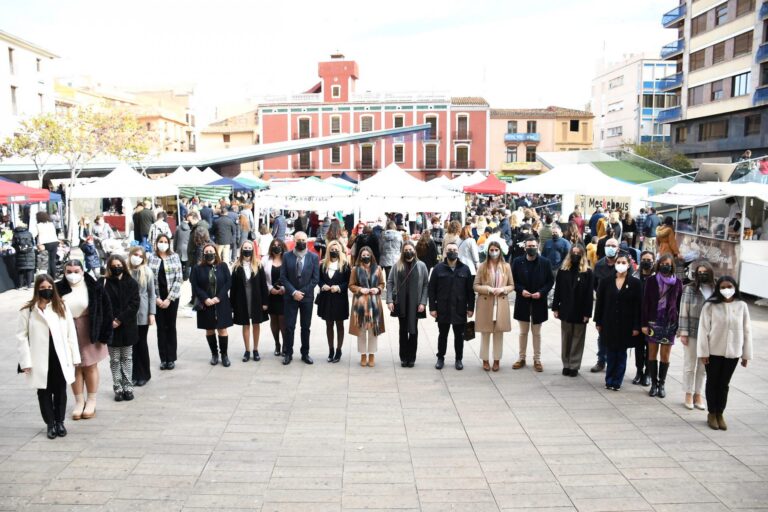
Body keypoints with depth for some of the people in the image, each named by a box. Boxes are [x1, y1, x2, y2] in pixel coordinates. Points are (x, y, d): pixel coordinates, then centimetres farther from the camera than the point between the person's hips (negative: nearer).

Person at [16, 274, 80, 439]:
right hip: (40, 359, -1)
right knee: (44, 392, 10)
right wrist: (25, 361, -9)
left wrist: (75, 356, 0)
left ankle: (60, 422, 26)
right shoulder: (27, 310, -4)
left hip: (60, 357, 2)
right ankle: (50, 424, 23)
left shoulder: (62, 307, 3)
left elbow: (71, 333, 3)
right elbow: (21, 337, -4)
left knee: (60, 391, 10)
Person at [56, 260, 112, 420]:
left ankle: (91, 402, 23)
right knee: (74, 367, 10)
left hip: (88, 332, -2)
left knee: (90, 366, 10)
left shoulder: (93, 288, -12)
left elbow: (105, 310, -9)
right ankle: (79, 402, 24)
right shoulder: (59, 289, -7)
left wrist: (104, 334, -10)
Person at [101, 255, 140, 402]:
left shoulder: (131, 283, 1)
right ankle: (118, 389, 12)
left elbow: (134, 304, -5)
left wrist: (120, 320, -13)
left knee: (127, 358, 9)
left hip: (127, 326, 1)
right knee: (114, 359, 5)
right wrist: (110, 321, -16)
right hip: (110, 327, -1)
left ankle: (128, 387, 15)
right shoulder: (103, 283, 0)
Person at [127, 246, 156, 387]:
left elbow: (152, 293, 0)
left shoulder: (147, 272, -2)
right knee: (132, 343, 6)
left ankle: (144, 374, 20)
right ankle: (135, 374, 18)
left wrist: (152, 313, -4)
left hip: (142, 313, -1)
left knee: (141, 343, 7)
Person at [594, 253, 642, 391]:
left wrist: (636, 326, -7)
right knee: (610, 353, 7)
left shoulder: (635, 283, -3)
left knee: (621, 353, 7)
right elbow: (600, 302, 3)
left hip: (625, 324, -1)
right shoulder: (606, 281, 1)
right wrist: (598, 322, 2)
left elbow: (637, 306, -4)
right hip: (609, 323, 1)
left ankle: (616, 382, 16)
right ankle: (609, 380, 18)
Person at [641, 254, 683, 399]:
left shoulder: (677, 283, 2)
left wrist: (679, 325, 0)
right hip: (653, 322, 0)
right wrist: (644, 324, -4)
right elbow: (645, 303, 0)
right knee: (652, 354, 5)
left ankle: (661, 384, 16)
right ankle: (654, 383, 15)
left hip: (670, 323, 0)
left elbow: (679, 305, 4)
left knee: (665, 356, 4)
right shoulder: (651, 282, 1)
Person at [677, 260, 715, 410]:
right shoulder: (689, 289, -7)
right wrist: (683, 333, -9)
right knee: (690, 365, 9)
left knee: (703, 366, 12)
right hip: (692, 333, -2)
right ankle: (688, 395, 20)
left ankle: (698, 395, 24)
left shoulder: (715, 290, 0)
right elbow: (683, 312, -7)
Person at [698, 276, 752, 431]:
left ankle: (720, 414, 24)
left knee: (724, 384, 12)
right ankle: (711, 414, 23)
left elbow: (746, 331, 3)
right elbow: (704, 329, -7)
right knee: (712, 382, 10)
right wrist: (703, 352, -9)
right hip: (713, 352, -2)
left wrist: (746, 354, 4)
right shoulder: (710, 305, -8)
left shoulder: (742, 306, -1)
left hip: (732, 353, 2)